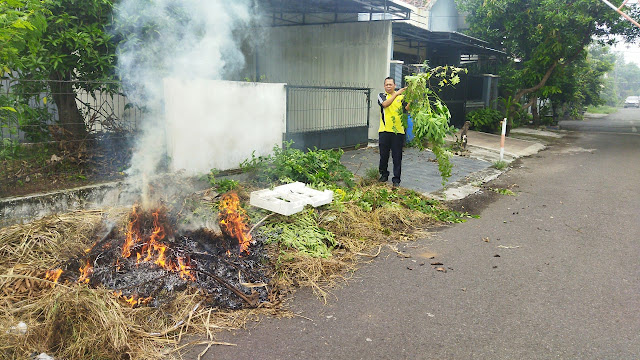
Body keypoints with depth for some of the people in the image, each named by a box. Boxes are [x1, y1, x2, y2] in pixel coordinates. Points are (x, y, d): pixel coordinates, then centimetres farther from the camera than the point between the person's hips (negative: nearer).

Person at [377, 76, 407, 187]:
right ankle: (384, 174, 28)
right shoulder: (381, 96, 8)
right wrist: (396, 94, -21)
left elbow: (407, 108, -6)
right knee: (384, 155, 9)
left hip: (398, 131, 0)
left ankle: (396, 179, 10)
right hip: (384, 130, 1)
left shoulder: (401, 97, 8)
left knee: (397, 157, 2)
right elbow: (385, 104, -14)